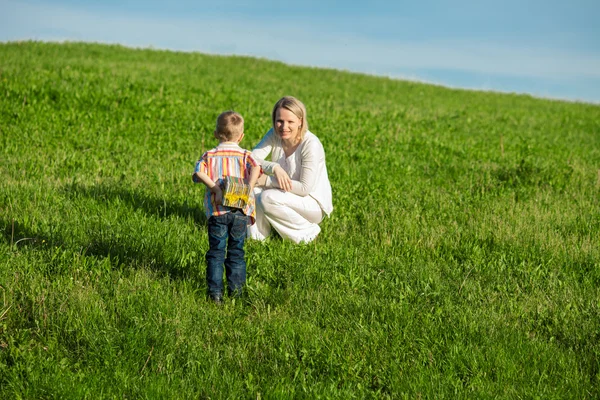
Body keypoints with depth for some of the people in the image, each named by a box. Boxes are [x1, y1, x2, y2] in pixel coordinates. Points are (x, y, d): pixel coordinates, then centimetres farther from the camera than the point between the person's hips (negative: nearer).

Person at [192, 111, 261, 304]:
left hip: (217, 211, -1)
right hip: (240, 211, 1)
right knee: (236, 252, 12)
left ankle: (215, 292, 3)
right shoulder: (245, 155, 6)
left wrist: (215, 188, -12)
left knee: (216, 253, 6)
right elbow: (255, 168, -15)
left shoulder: (209, 155, 6)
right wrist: (248, 190, -18)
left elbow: (199, 173, -12)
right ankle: (235, 290, 14)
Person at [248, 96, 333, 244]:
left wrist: (267, 180, -26)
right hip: (288, 197, 6)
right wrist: (274, 167, -36)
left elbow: (305, 188, -26)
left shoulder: (311, 145, -25)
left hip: (314, 204, -6)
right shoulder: (274, 135, -7)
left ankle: (307, 230, -7)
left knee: (268, 198, -29)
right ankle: (257, 236, -4)